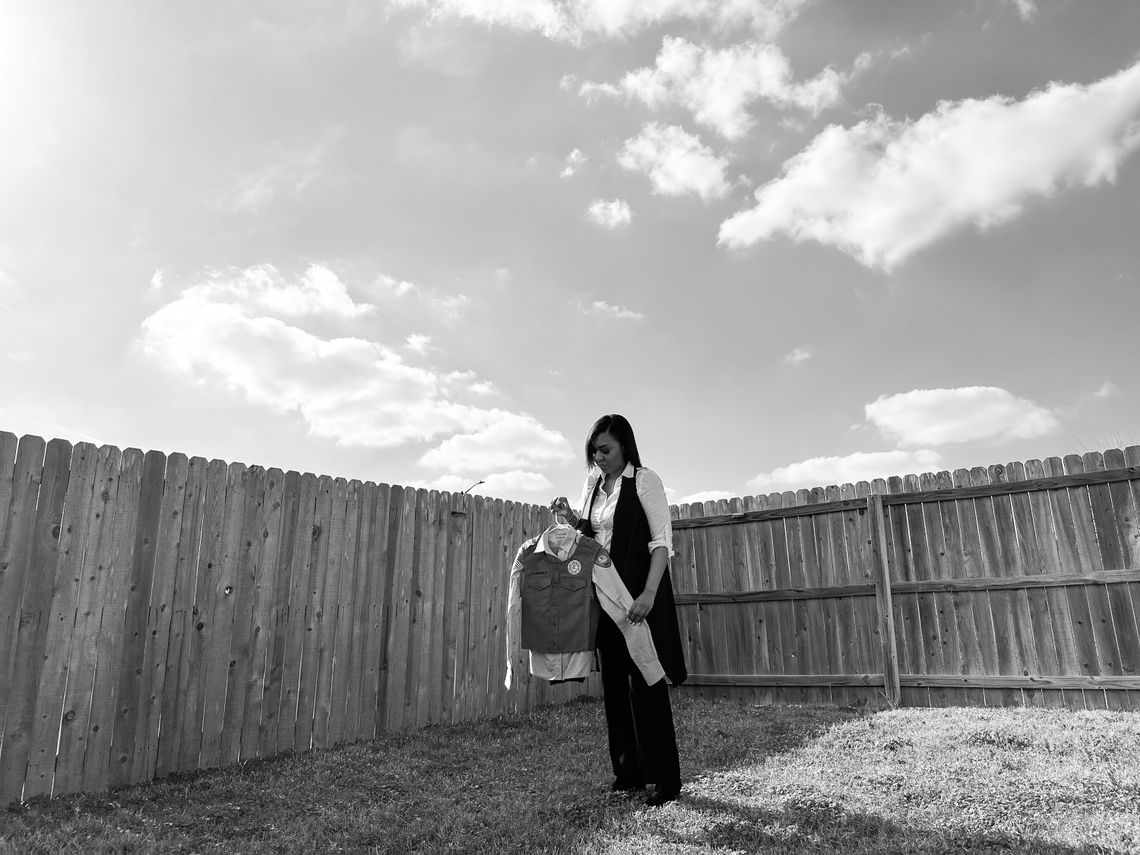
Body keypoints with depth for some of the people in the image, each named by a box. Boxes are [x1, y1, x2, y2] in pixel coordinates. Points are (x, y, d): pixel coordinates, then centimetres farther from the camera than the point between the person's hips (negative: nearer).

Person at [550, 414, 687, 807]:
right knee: (613, 681, 11)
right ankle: (628, 771, 24)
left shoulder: (644, 480, -7)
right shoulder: (594, 486, 11)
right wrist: (570, 517, 0)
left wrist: (649, 593, -25)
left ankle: (665, 778, 8)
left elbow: (662, 540, -14)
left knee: (645, 682, -3)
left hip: (638, 593, -6)